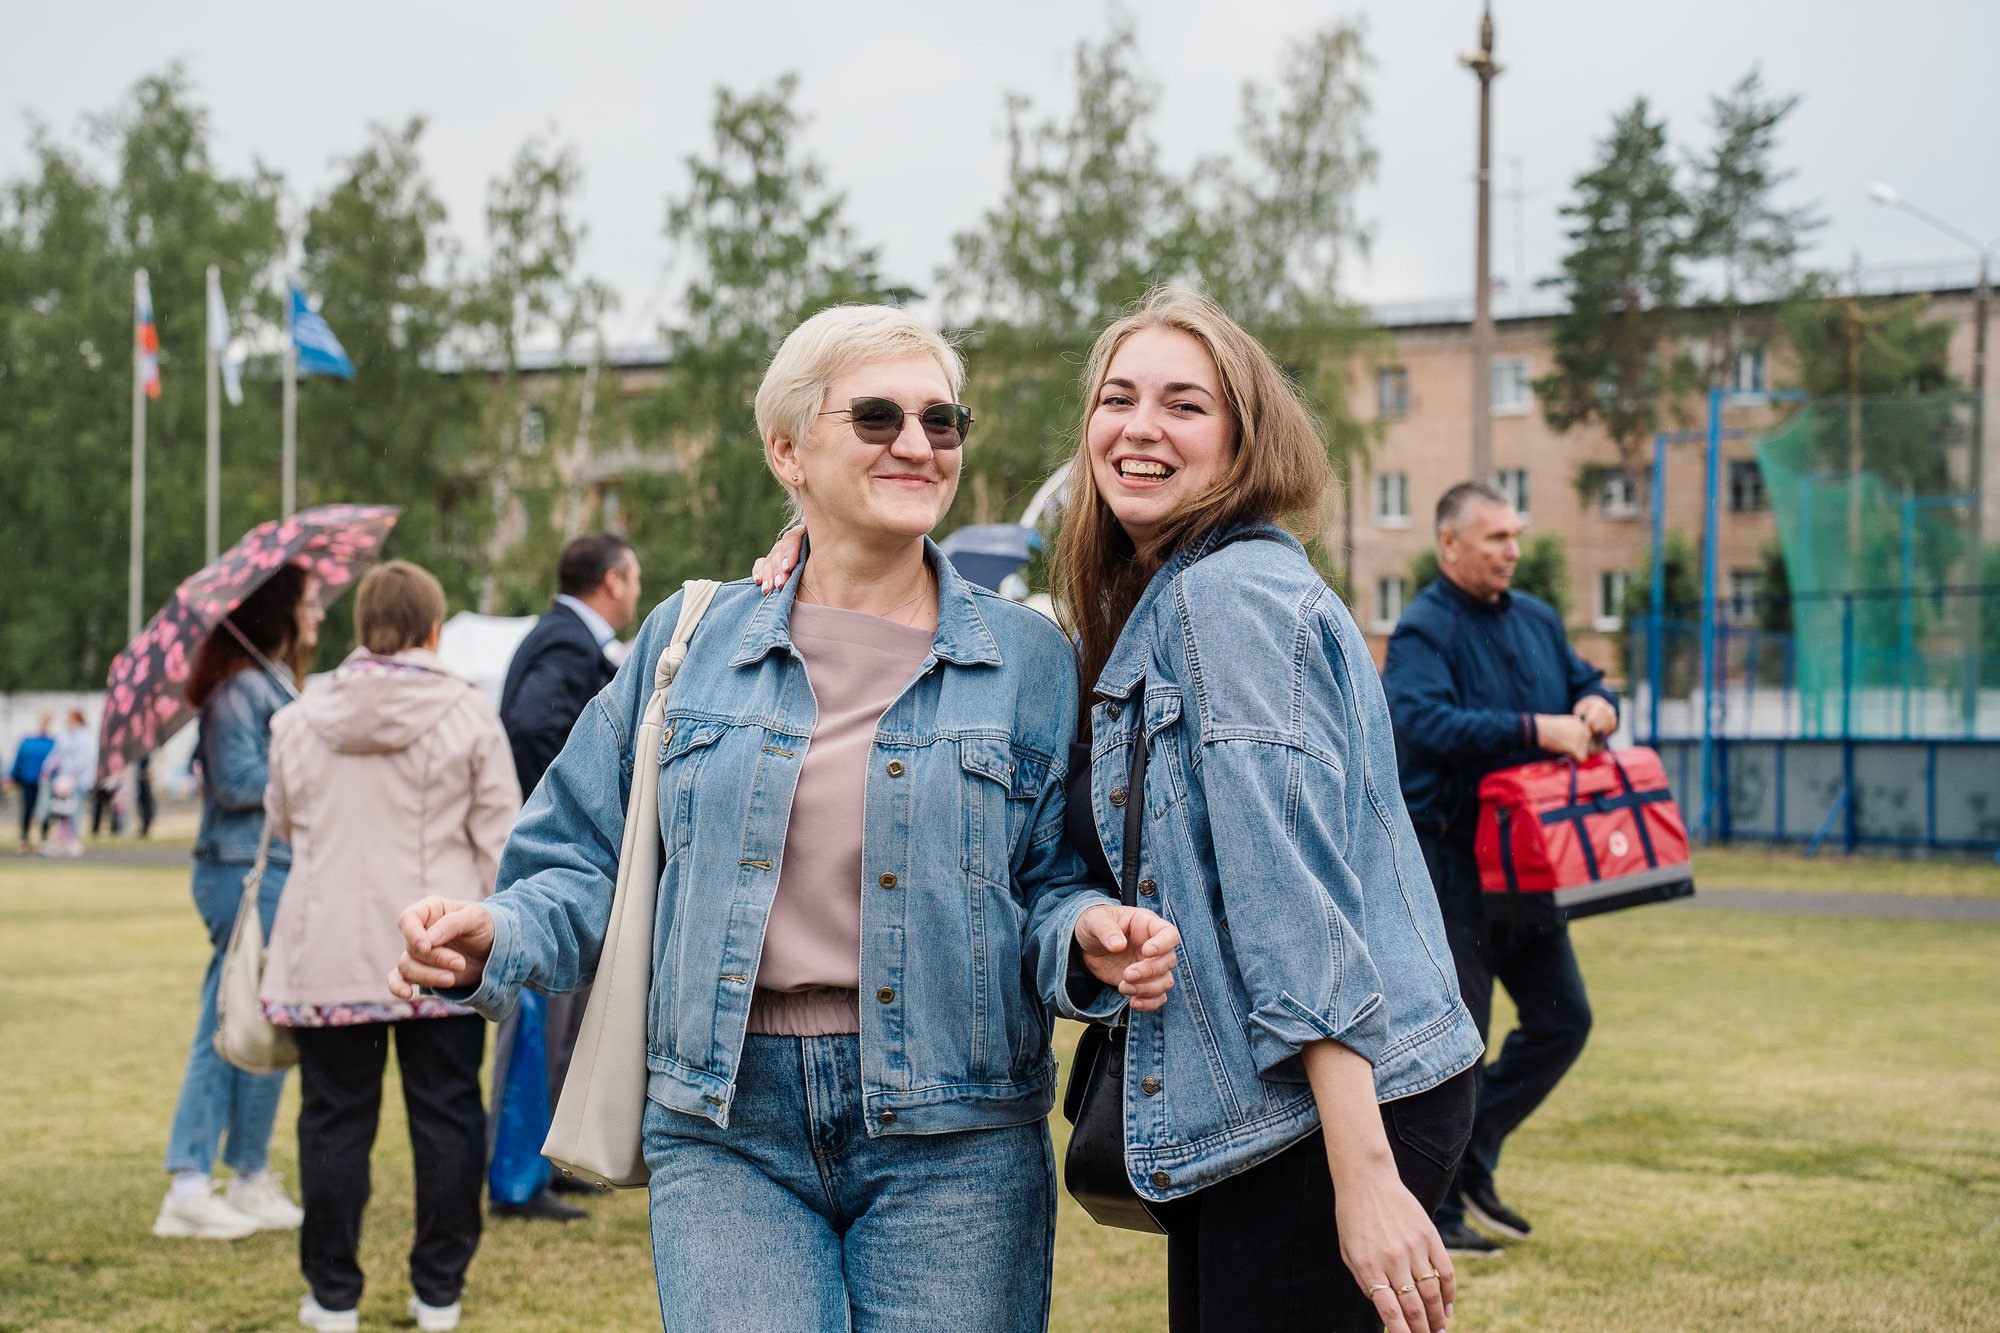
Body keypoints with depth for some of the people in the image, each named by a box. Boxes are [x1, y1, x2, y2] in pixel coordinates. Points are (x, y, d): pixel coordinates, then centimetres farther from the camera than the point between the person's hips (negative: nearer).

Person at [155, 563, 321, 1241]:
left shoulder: (270, 683, 18)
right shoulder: (242, 687, -13)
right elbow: (237, 782, -19)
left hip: (265, 872, 10)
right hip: (252, 874, -10)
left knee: (223, 1036, 9)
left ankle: (190, 1185, 11)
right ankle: (251, 1179, 7)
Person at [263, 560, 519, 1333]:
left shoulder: (300, 721, 3)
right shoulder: (467, 714, -3)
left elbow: (282, 823, 18)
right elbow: (500, 834, -2)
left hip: (329, 952, 2)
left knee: (335, 1117, 8)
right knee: (445, 1114, 8)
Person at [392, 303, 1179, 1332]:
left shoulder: (1029, 661, 5)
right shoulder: (690, 642, 7)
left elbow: (1051, 883, 8)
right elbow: (586, 868, 11)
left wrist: (1093, 940, -14)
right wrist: (491, 938, -9)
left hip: (950, 1141, 0)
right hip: (726, 1134, 0)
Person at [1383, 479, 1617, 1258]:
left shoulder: (1537, 621, 12)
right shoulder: (1422, 631, -13)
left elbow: (1586, 683, 22)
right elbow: (1427, 724, -27)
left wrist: (1596, 706, -3)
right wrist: (1534, 730, -31)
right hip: (1450, 863, -8)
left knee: (1562, 1019, 11)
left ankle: (1471, 1160, 25)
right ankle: (1432, 1210, 10)